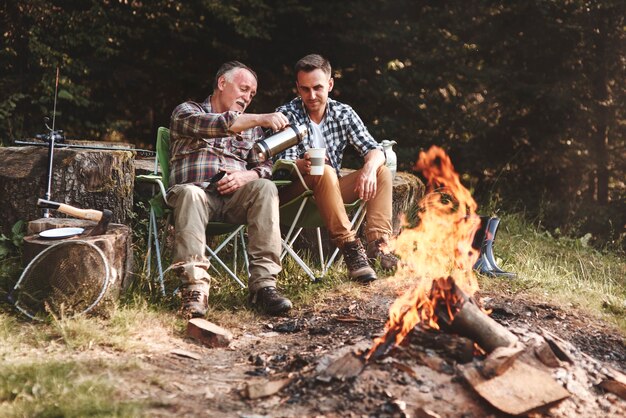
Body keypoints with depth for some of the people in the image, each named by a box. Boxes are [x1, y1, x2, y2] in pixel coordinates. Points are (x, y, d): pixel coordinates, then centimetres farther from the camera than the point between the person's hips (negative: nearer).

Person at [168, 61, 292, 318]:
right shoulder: (187, 111, 14)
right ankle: (195, 288, -46)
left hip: (234, 197, 3)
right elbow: (211, 125, -10)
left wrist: (246, 175, -8)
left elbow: (266, 166, 16)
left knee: (265, 188, -28)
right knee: (189, 193, -38)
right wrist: (261, 119, -21)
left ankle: (263, 283, -36)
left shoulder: (250, 127, 29)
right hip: (197, 192, -3)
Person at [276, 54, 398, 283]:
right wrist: (303, 164, -43)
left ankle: (378, 246, -25)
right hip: (294, 191, -5)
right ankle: (350, 248, -37)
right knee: (325, 172, -34)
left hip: (331, 188, 5)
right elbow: (284, 163, -18)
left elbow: (374, 150, -4)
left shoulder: (343, 113, 2)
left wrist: (370, 167, -29)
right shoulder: (286, 115, -9)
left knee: (382, 172, -10)